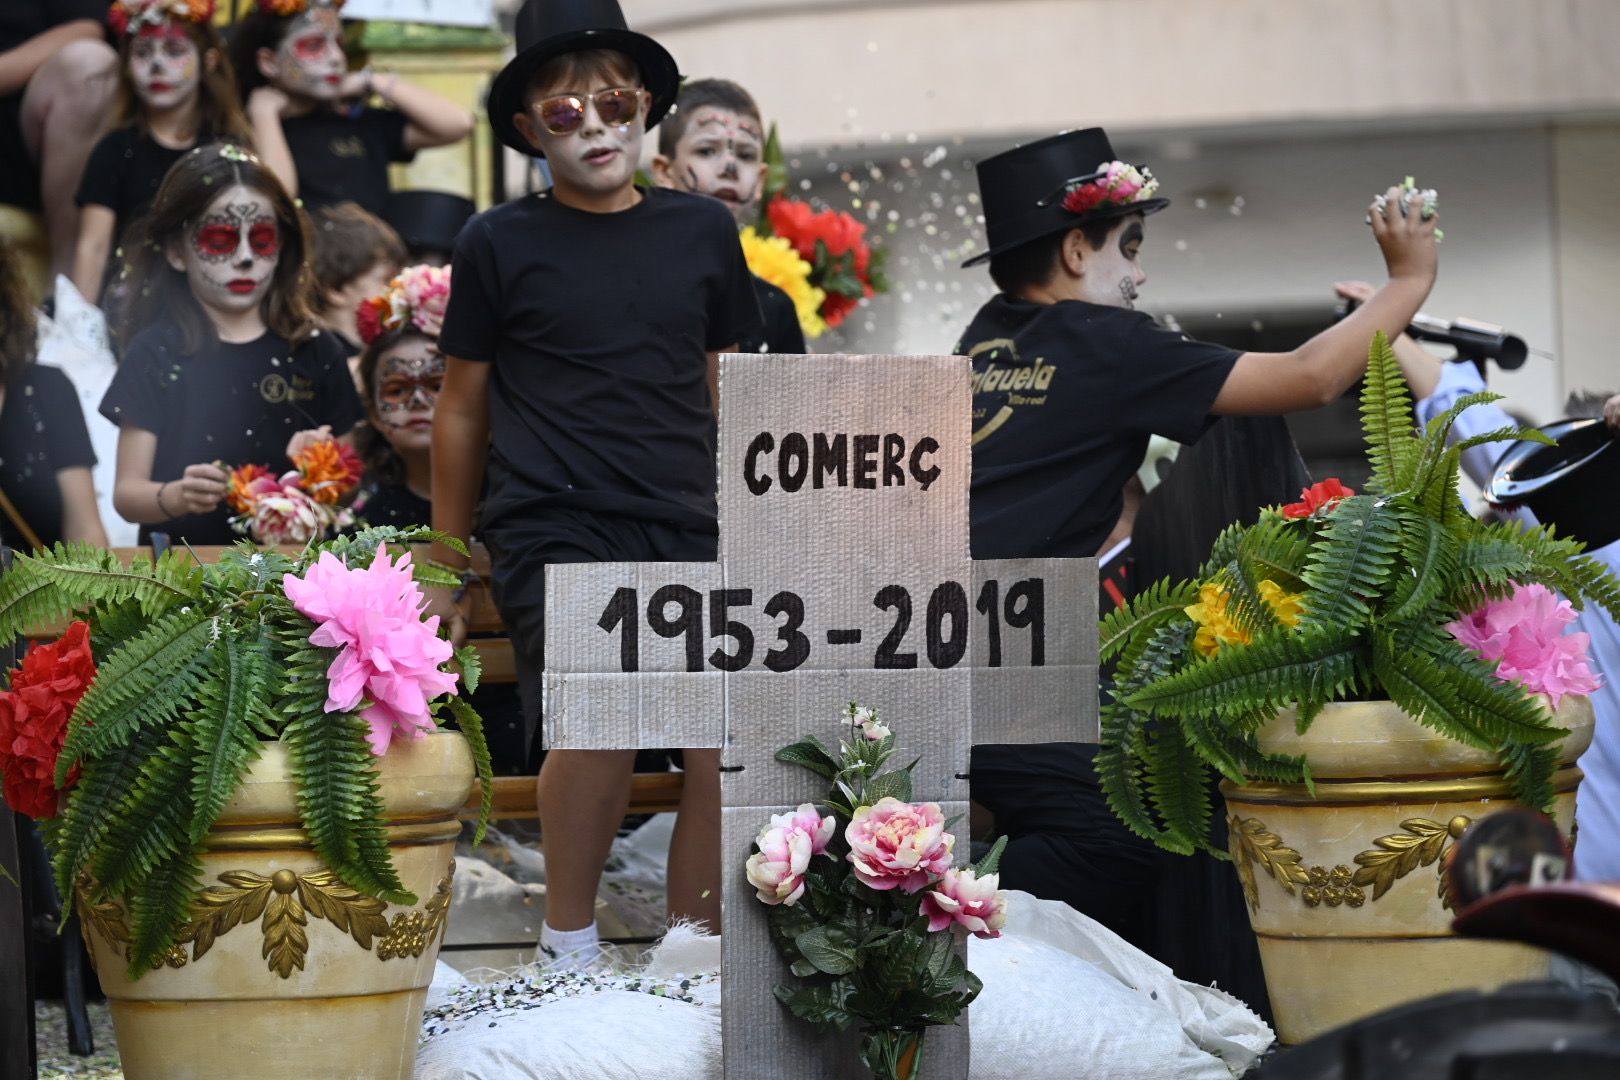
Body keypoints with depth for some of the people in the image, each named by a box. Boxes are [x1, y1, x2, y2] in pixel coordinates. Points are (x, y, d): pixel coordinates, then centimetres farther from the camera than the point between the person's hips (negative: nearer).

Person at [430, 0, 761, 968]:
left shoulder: (703, 233, 14)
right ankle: (570, 946, -10)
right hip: (555, 525, -3)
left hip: (688, 531, 3)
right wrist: (447, 565, 18)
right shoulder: (501, 245, 7)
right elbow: (463, 407, 14)